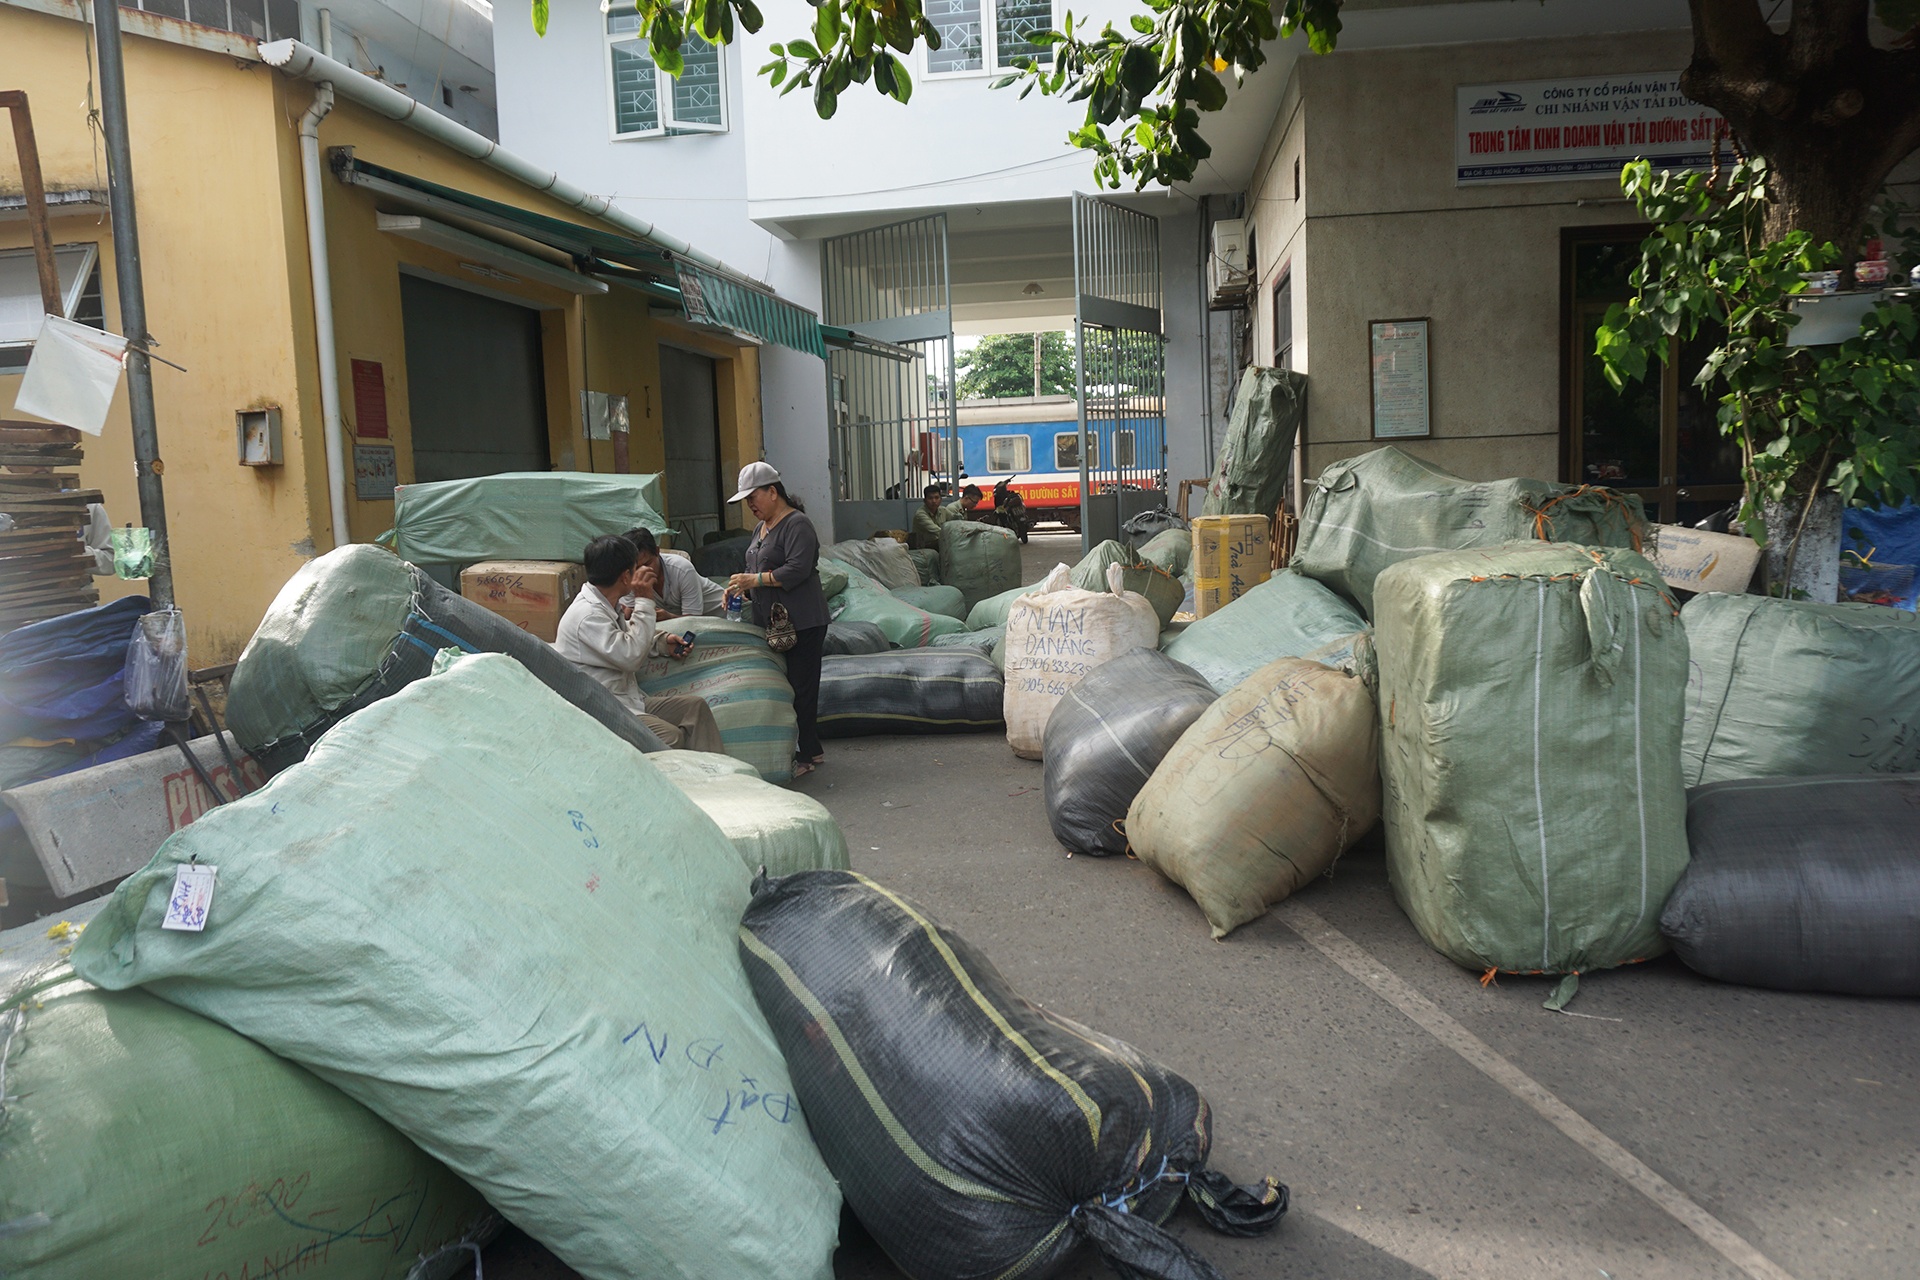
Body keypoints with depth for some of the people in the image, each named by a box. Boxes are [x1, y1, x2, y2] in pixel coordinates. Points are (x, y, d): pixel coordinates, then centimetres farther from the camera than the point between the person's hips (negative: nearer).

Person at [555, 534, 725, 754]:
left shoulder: (608, 604, 10)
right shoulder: (587, 615, -21)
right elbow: (631, 656, -24)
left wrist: (661, 642, 9)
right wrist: (643, 600, -18)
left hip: (629, 699, 10)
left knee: (696, 706, -3)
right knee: (671, 737, -29)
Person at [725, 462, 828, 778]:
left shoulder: (797, 524, -12)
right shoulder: (761, 528, 18)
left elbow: (797, 570, -22)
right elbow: (756, 569, 24)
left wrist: (754, 579, -20)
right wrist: (740, 587, 4)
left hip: (801, 623, -10)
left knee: (800, 687, -7)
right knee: (784, 685, 11)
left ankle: (804, 756, -1)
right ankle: (812, 748, 21)